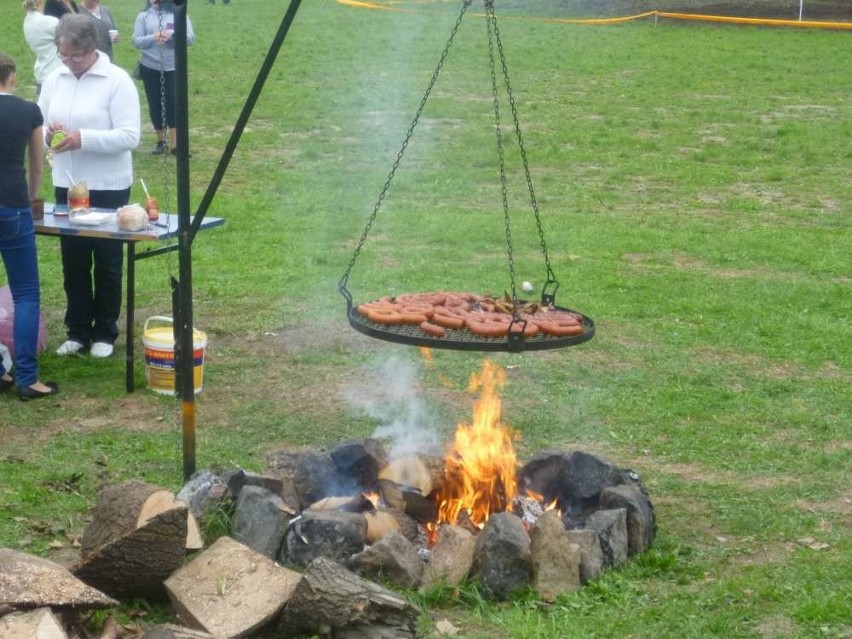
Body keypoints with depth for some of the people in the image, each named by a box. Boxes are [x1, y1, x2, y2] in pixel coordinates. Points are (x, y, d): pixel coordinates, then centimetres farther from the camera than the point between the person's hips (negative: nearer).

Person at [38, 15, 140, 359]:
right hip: (66, 185, 5)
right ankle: (78, 330, 22)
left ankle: (105, 332, 19)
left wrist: (83, 138, -27)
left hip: (108, 187, -5)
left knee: (107, 262, 7)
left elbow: (130, 136, -19)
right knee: (73, 261, 11)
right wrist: (47, 131, -12)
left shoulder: (117, 81, -12)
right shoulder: (54, 81, 5)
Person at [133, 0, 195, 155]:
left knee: (172, 104, -5)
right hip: (150, 68, 1)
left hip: (173, 68, -1)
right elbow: (136, 41, -4)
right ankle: (161, 141, 20)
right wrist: (153, 38, -22)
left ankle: (175, 145, -2)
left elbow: (191, 38, -5)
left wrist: (172, 34, -22)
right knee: (155, 105, 7)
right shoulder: (143, 16, 2)